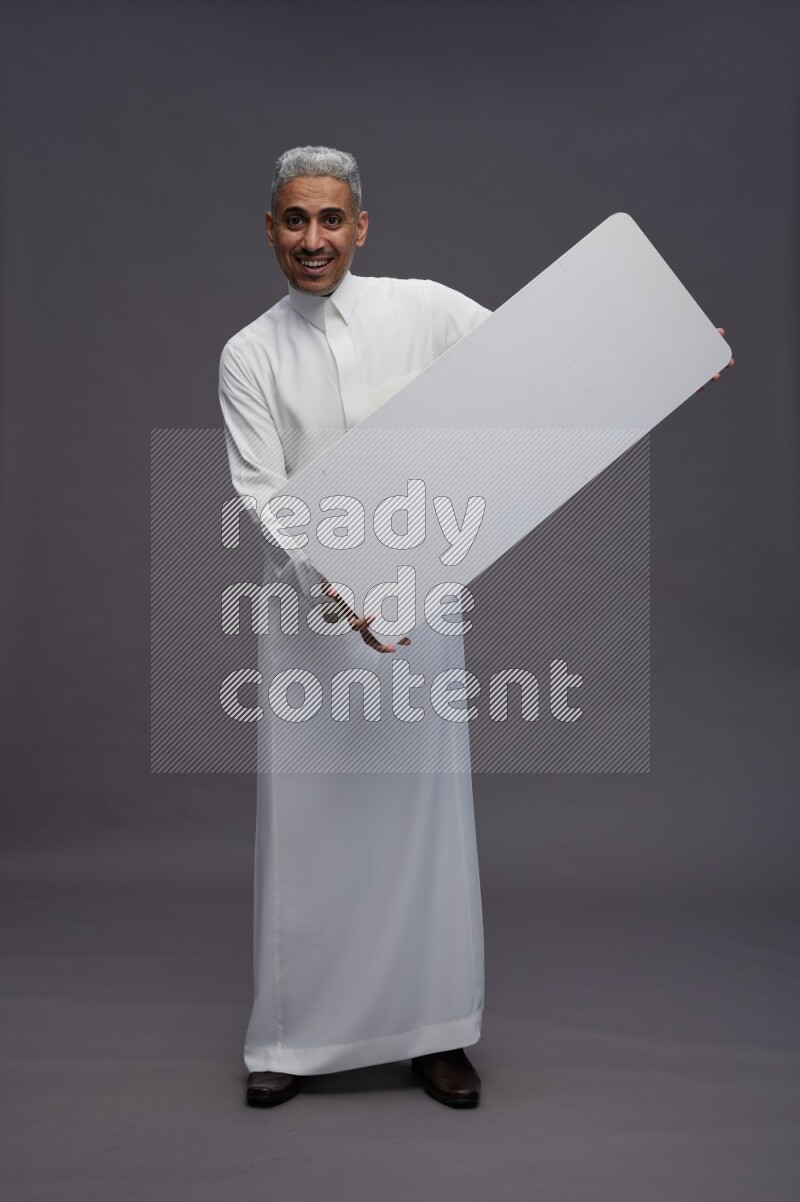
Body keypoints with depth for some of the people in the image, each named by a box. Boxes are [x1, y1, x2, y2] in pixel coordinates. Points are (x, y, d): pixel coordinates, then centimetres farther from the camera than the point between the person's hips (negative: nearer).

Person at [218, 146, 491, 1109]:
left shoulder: (423, 309, 4)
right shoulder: (249, 356, 4)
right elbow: (262, 495, -5)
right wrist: (332, 588, -21)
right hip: (305, 610, 0)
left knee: (424, 811, 5)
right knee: (304, 820, 5)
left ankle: (434, 1032, 20)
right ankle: (292, 1037, 21)